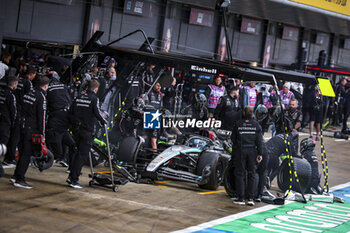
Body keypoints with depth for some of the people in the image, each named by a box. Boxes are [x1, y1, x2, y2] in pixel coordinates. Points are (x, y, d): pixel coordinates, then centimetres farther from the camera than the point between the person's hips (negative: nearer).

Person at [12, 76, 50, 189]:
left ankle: (16, 176, 19)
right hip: (32, 129, -8)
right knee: (27, 154, -3)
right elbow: (41, 116, -14)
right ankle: (20, 179, -3)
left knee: (23, 152, 16)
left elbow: (22, 111, 15)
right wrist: (42, 134, -12)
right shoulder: (41, 97, -12)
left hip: (23, 127, 8)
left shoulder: (29, 94, 12)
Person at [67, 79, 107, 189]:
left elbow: (70, 111, 10)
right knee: (83, 155, -1)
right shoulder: (94, 98, -9)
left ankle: (71, 176, 17)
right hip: (87, 130, -6)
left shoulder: (79, 97, 9)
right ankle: (74, 180, -3)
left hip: (76, 129, 6)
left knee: (80, 152, 21)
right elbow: (97, 113, -16)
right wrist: (104, 122, 1)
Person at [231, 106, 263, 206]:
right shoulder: (256, 125, 1)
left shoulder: (238, 124, -3)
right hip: (252, 151, 2)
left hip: (240, 151, -1)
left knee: (239, 174, 4)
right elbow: (259, 140, -2)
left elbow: (233, 138, 3)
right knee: (252, 174, 8)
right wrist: (260, 153, 0)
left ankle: (241, 198, 1)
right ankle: (251, 198, 4)